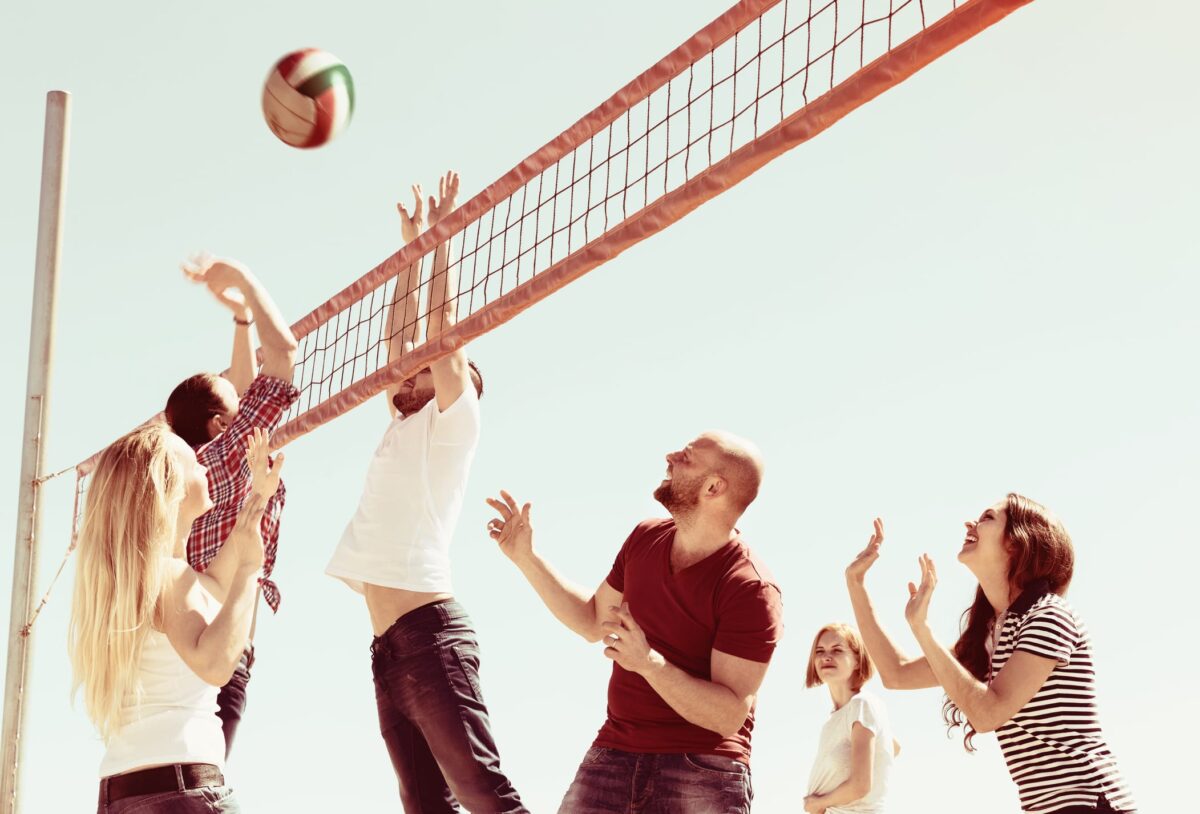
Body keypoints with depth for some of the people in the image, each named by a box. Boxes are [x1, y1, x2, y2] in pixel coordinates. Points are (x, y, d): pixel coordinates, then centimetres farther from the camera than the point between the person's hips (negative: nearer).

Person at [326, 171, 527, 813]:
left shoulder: (454, 420, 5)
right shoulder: (405, 426, 24)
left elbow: (441, 324, 0)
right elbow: (401, 335, 28)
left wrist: (442, 235, 8)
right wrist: (413, 246, 32)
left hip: (429, 633, -8)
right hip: (387, 646, 8)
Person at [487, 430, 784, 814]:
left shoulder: (751, 591, -14)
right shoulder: (646, 538, 8)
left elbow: (729, 716, -18)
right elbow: (592, 622, 23)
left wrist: (650, 663, -30)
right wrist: (525, 557, 18)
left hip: (701, 772, -5)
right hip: (612, 756, 6)